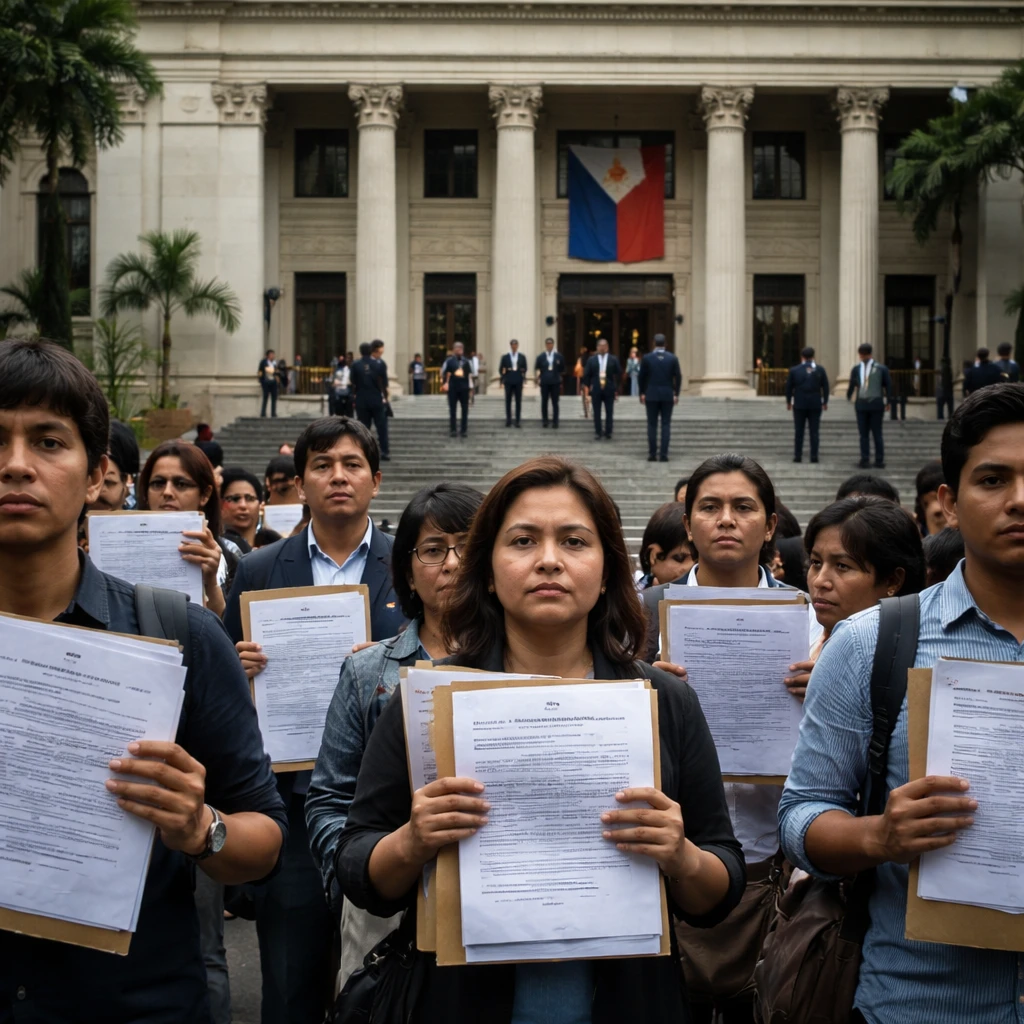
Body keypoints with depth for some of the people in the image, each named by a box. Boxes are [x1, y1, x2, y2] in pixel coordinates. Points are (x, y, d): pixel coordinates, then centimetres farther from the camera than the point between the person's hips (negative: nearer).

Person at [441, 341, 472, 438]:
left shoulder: (466, 361, 8)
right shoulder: (449, 361, 2)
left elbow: (470, 374, 12)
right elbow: (443, 373, 5)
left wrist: (470, 386, 9)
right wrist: (444, 384, 1)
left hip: (464, 388, 2)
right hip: (452, 389, -2)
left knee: (465, 410, 4)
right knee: (452, 410, 2)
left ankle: (464, 430, 11)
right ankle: (452, 430, 8)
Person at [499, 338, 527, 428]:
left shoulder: (522, 357, 7)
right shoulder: (505, 357, 5)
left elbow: (525, 368, 12)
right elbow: (500, 369, 6)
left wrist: (523, 373, -5)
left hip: (518, 381, 0)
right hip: (508, 382, 0)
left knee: (518, 402, 0)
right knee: (508, 401, 4)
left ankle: (517, 421, 4)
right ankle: (508, 420, 12)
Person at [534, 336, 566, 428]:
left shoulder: (558, 356, 3)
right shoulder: (541, 357, 3)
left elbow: (562, 369, 9)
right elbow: (536, 368, 12)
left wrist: (560, 378, 5)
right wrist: (538, 378, 5)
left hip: (555, 382, 0)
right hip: (544, 382, 0)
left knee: (555, 403, 0)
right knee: (544, 402, 5)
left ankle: (555, 422, 2)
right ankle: (544, 420, 14)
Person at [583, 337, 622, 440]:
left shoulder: (613, 360, 3)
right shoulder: (591, 360, 5)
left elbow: (619, 374, 5)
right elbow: (587, 375, 7)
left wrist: (616, 388, 1)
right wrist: (587, 386, 0)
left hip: (609, 390, -1)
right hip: (596, 390, 1)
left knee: (609, 413, 1)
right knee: (597, 413, 4)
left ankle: (608, 433, 6)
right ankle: (597, 433, 10)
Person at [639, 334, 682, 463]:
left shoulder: (647, 358, -3)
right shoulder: (672, 358, -1)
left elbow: (641, 377, 1)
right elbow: (678, 377, 0)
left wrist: (642, 393, 11)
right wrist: (676, 394, 8)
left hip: (651, 395, 0)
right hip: (668, 395, 1)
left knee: (652, 425, 4)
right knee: (666, 425, 2)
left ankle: (652, 454, 2)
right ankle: (664, 454, -2)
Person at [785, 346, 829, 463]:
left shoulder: (794, 370, -3)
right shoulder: (820, 370, -1)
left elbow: (789, 387, 1)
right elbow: (825, 387, 2)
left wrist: (788, 402, 13)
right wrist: (825, 402, 13)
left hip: (799, 405, -1)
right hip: (815, 404, 1)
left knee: (798, 431, 4)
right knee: (814, 431, 3)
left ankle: (798, 456, 1)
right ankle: (814, 456, 0)